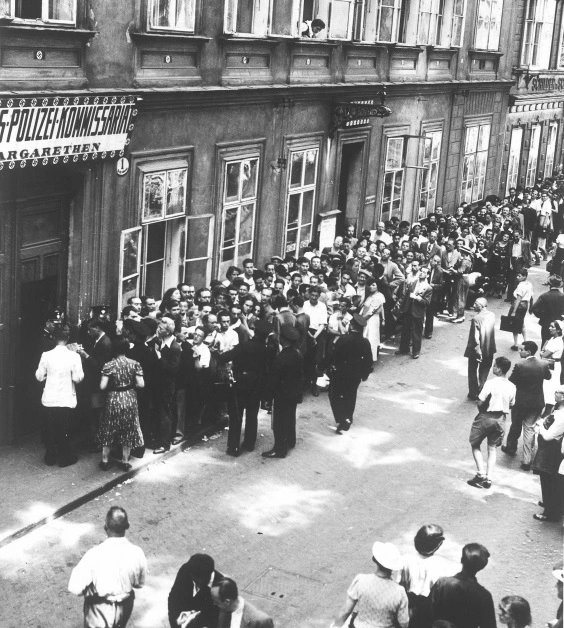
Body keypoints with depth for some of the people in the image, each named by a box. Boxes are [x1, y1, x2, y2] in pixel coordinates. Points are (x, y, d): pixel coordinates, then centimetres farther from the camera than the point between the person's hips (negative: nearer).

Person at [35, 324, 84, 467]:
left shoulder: (46, 355, -8)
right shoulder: (74, 356, -12)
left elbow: (39, 377, -2)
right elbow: (78, 378, -11)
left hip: (49, 401, 1)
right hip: (67, 400, -1)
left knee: (49, 429, 16)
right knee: (64, 430, 12)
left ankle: (50, 457, 26)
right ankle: (64, 458, 21)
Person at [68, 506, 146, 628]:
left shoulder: (94, 555, -30)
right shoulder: (137, 553, -20)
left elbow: (75, 588, -24)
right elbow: (139, 584, -3)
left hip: (100, 611, -3)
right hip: (124, 608, 3)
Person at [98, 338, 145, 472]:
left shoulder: (109, 365, -11)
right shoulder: (135, 364, -6)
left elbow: (102, 386, -14)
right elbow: (141, 384, -8)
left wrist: (112, 385, 7)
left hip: (113, 400, -1)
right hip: (130, 400, 1)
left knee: (108, 430, 14)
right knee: (127, 431, 13)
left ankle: (105, 461, 20)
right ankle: (125, 462, 18)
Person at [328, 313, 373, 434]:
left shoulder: (343, 339, -20)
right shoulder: (365, 342, -10)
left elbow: (334, 355, -14)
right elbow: (368, 360, -2)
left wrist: (332, 366, 3)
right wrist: (365, 374, 12)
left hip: (340, 372, -3)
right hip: (356, 375, 3)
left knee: (335, 395, 11)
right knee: (350, 397, 19)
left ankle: (340, 420, -3)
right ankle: (346, 423, 24)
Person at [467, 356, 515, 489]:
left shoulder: (490, 383, -20)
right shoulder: (511, 387, -4)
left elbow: (480, 403, -16)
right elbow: (511, 405, 4)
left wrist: (482, 411, 3)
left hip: (486, 417, -4)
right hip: (500, 419, 4)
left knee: (475, 445, 13)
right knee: (492, 449, 16)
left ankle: (481, 474, 1)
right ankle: (488, 479, 10)